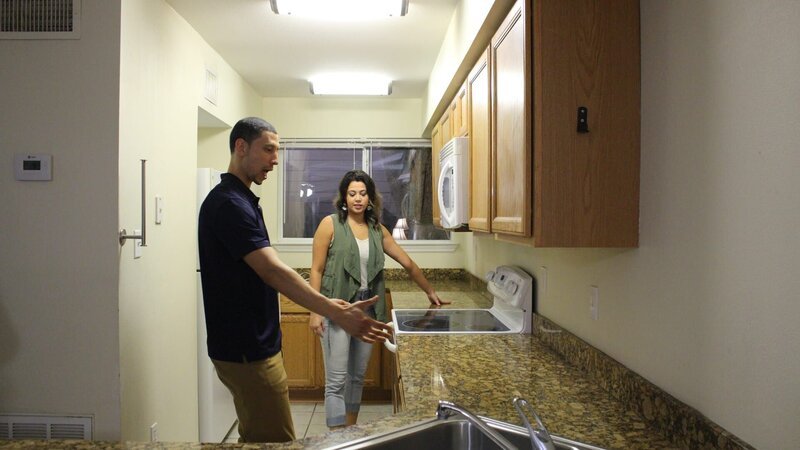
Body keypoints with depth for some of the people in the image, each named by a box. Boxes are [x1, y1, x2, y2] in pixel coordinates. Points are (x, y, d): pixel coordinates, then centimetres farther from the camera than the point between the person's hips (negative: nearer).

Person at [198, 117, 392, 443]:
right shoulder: (229, 203, -19)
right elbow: (272, 270, -30)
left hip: (250, 346, 10)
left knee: (257, 439, 19)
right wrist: (337, 313, -36)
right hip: (247, 353, -10)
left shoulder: (239, 200, 13)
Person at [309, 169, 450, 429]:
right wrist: (315, 312, -10)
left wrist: (430, 292, 20)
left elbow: (408, 264, 15)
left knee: (358, 376, 14)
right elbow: (316, 270, -5)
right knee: (337, 380, -4)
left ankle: (351, 429, 30)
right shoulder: (330, 224, -5)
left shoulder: (378, 230, 8)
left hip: (368, 309, 5)